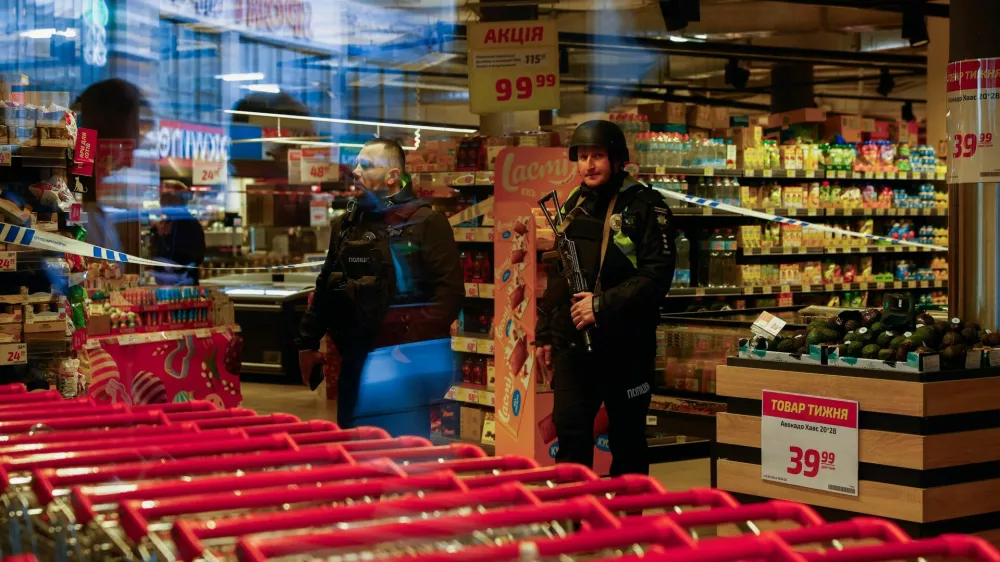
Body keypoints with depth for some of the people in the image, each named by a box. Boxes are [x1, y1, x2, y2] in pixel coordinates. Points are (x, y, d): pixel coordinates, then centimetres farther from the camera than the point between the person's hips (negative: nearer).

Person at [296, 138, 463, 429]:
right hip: (357, 357, 6)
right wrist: (307, 342, 17)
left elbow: (449, 289, -14)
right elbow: (326, 286, 21)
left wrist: (419, 344, -21)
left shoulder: (426, 223, -7)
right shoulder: (347, 224, 14)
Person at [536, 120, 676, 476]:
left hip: (625, 344, -4)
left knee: (627, 437, 8)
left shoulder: (645, 207, -7)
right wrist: (545, 333, 16)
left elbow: (657, 276, -16)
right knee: (571, 432, -3)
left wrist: (604, 306, -22)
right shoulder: (573, 206, 12)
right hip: (572, 342, 4)